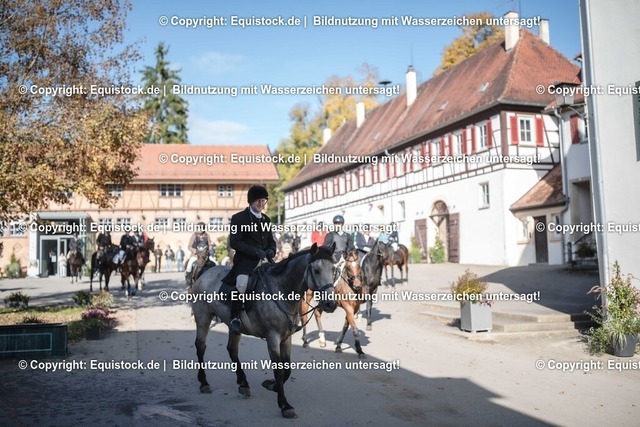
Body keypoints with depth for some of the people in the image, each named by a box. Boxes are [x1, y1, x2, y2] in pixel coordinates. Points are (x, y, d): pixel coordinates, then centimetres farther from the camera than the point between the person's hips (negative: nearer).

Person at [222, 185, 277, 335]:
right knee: (241, 283, -31)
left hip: (265, 260, 6)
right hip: (246, 260, -6)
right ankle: (235, 318, -19)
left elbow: (271, 241, 24)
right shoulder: (238, 218, 1)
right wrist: (255, 251, -18)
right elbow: (234, 242, -8)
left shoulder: (266, 219, 19)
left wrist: (271, 250, -1)